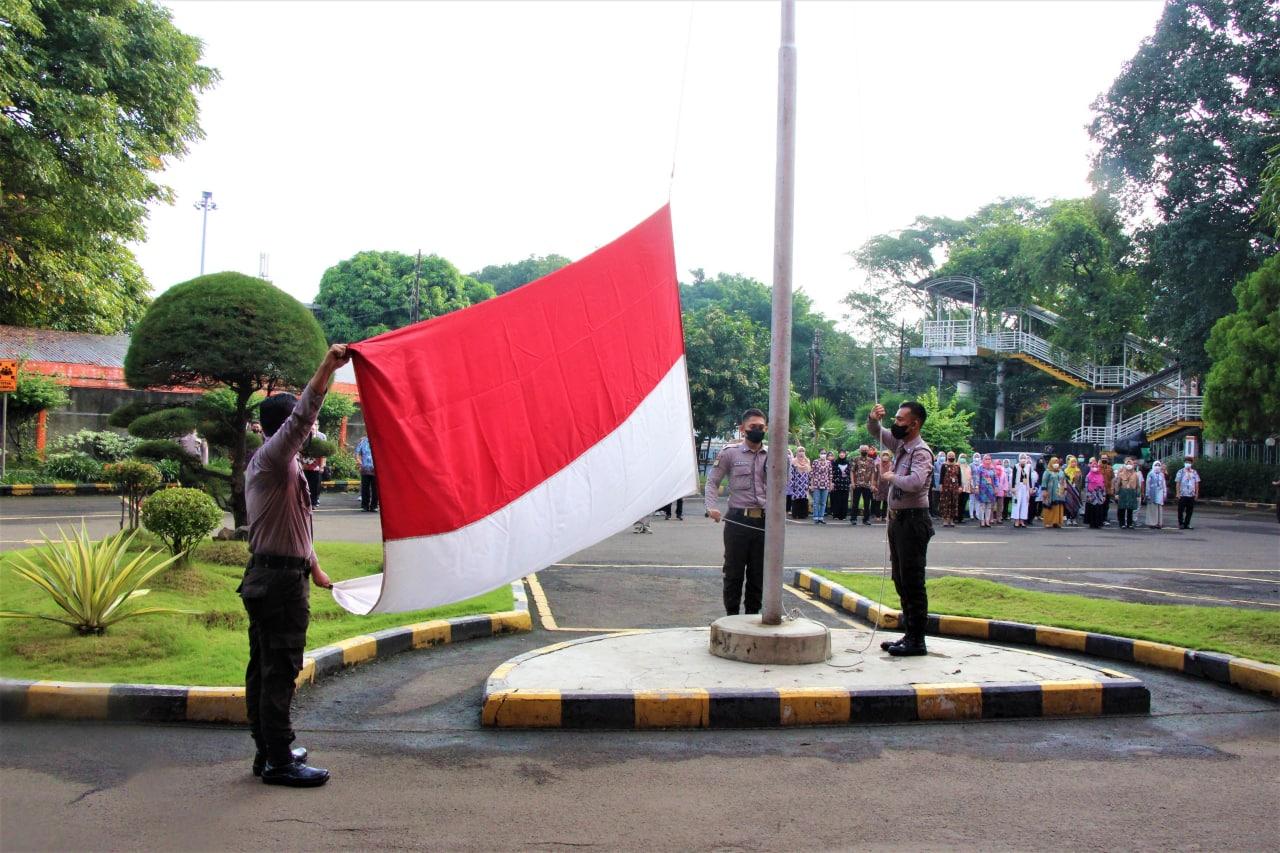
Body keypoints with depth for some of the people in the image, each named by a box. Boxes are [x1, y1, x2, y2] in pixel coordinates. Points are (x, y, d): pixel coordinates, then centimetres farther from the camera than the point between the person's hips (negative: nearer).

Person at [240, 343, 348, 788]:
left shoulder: (268, 464, 20)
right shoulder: (273, 459, -11)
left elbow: (294, 524, 27)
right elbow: (302, 418, -32)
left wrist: (314, 566, 32)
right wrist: (327, 367, -38)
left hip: (264, 578, 11)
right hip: (282, 579, -11)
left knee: (263, 667, 14)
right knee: (280, 670, -6)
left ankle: (269, 751, 24)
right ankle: (279, 761, 0)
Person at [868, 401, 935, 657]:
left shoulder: (921, 451, -16)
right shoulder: (899, 443, 9)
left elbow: (915, 482, -33)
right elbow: (876, 432, 23)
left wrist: (891, 476, -15)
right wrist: (873, 418, 0)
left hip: (913, 520, -9)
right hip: (897, 518, 9)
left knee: (912, 582, -4)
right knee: (900, 581, 13)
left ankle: (917, 640, 2)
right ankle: (909, 634, 22)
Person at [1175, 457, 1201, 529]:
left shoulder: (1194, 472, 9)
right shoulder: (1181, 472, 0)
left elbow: (1197, 483, 10)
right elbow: (1177, 483, -2)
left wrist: (1196, 493, 5)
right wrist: (1178, 493, -9)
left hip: (1191, 495, 3)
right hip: (1182, 495, -3)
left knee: (1190, 510, 5)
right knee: (1181, 510, 0)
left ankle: (1187, 524, 15)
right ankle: (1181, 523, 10)